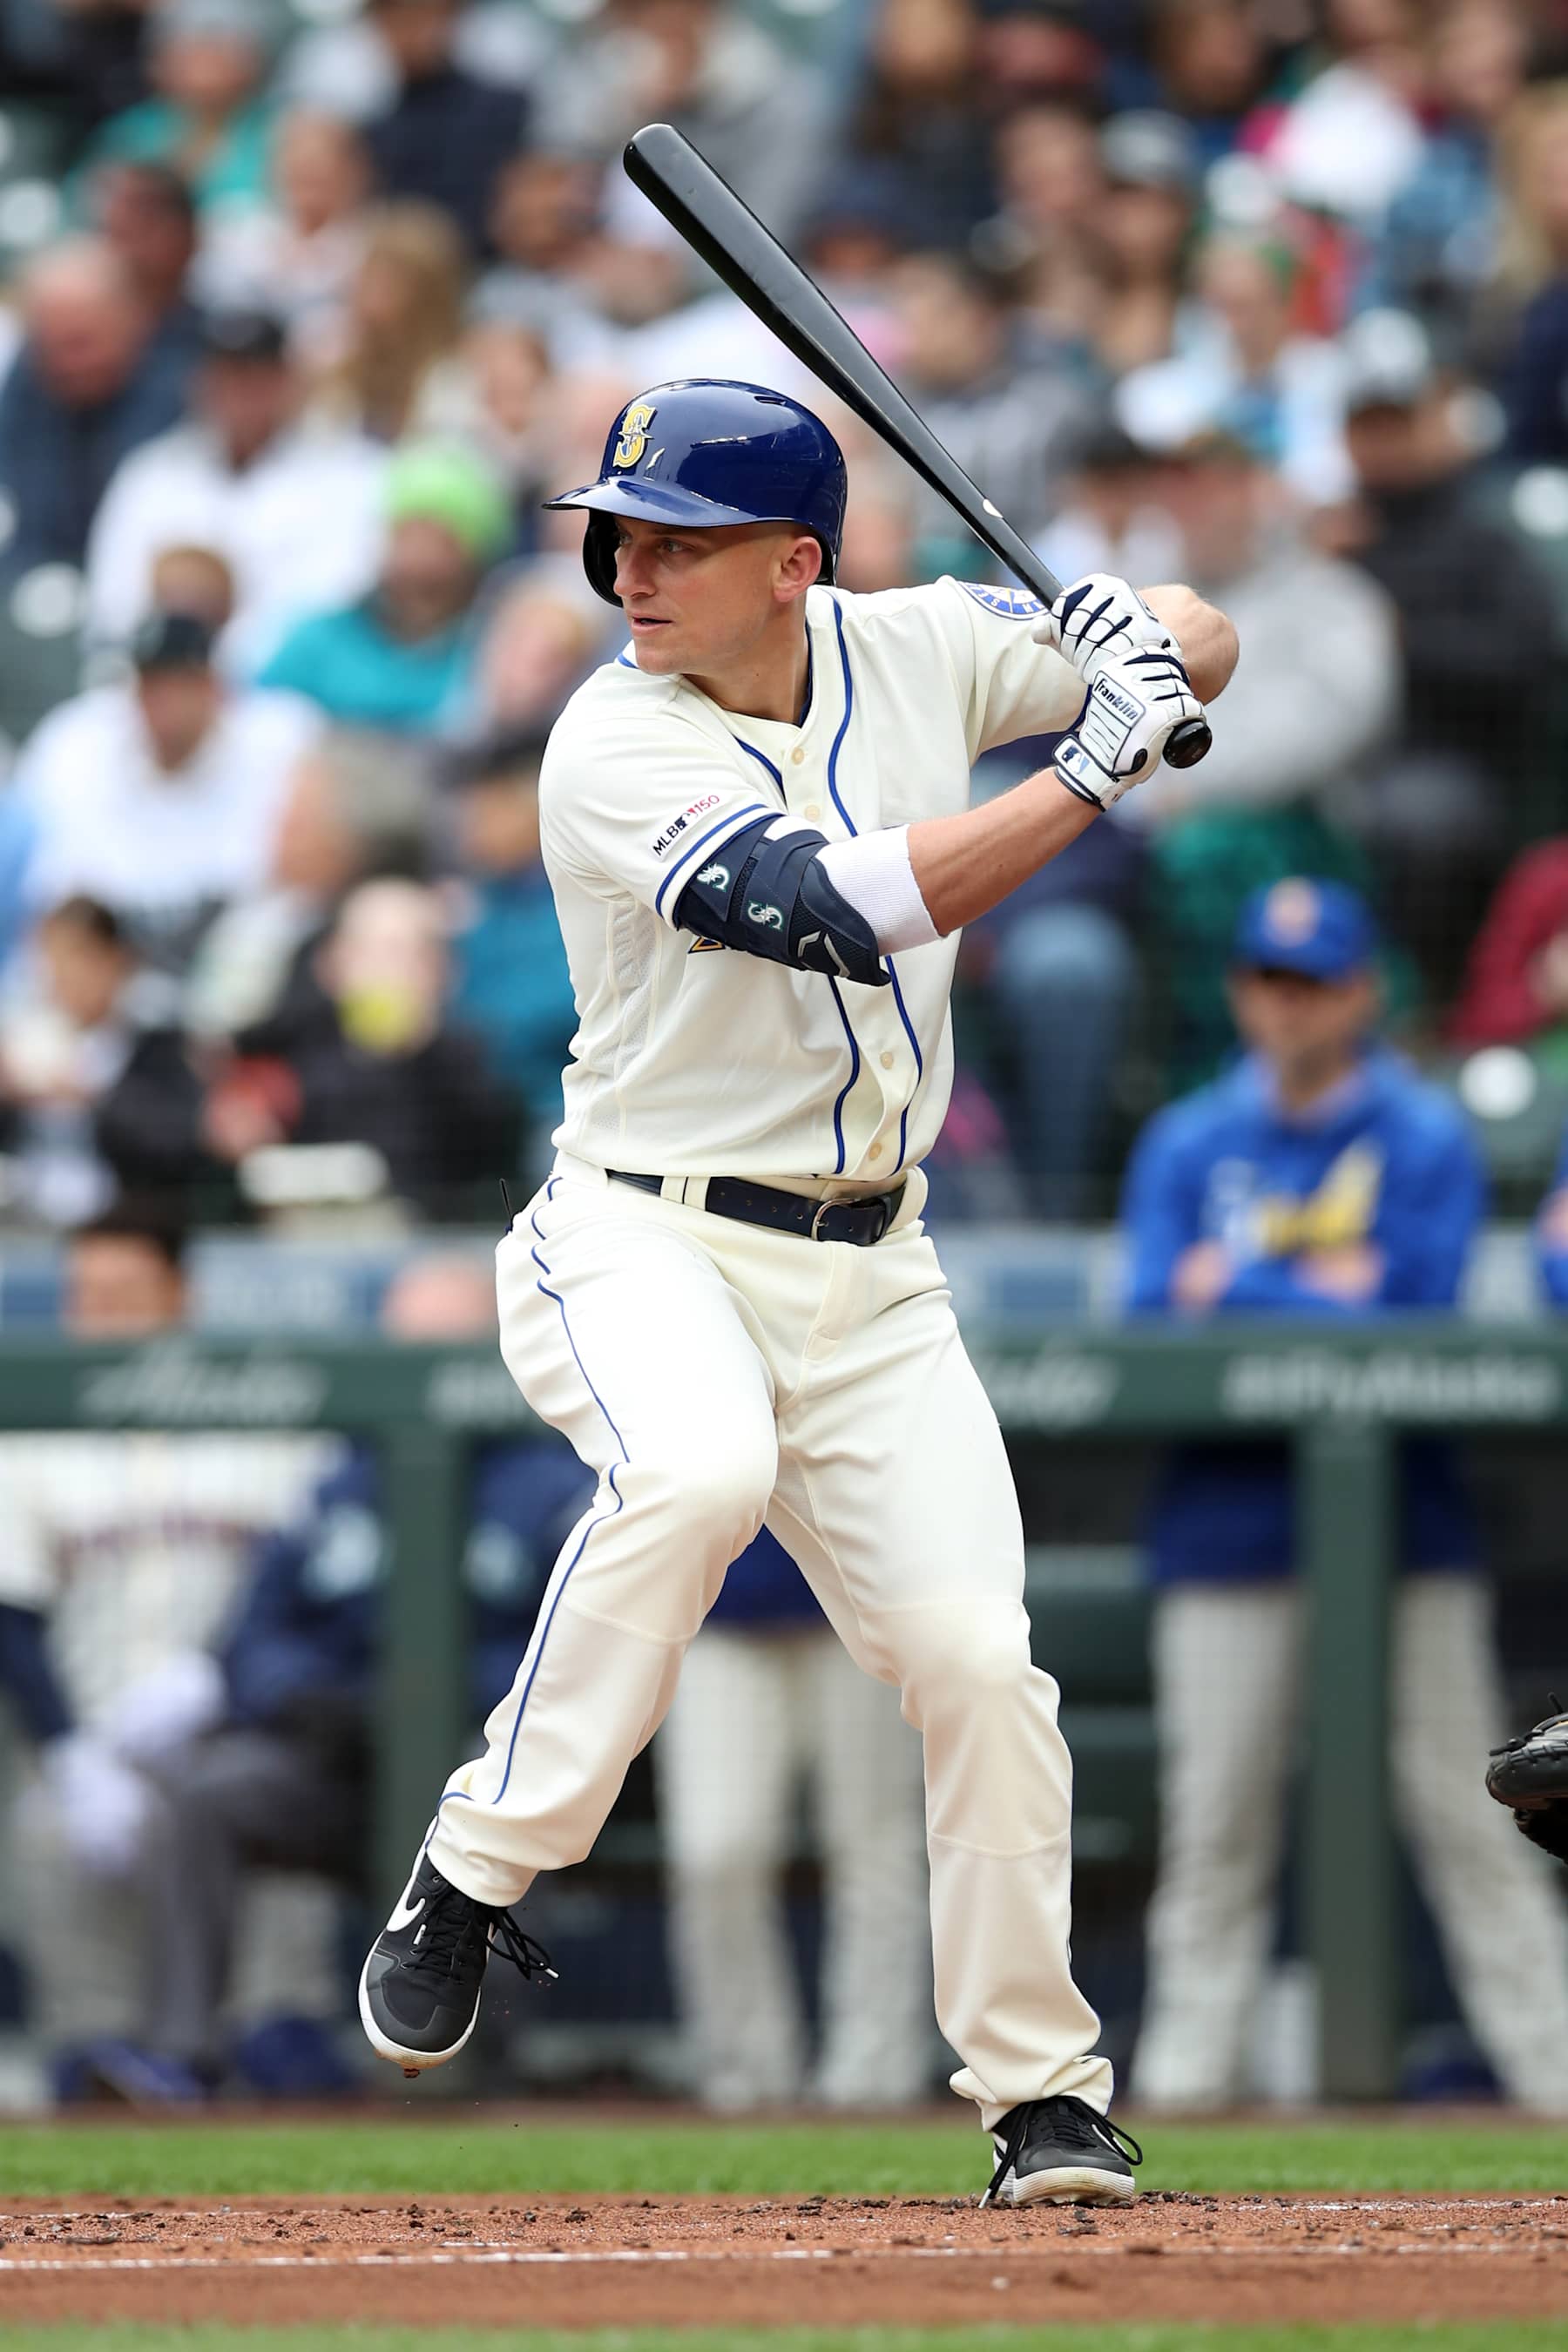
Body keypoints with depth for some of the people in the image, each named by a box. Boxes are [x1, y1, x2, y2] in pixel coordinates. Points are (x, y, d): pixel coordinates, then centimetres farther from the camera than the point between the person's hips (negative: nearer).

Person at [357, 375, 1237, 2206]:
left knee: (976, 1658, -7)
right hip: (640, 1239, -5)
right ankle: (477, 1871, -22)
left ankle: (1044, 2094, 9)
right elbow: (852, 908, -27)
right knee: (698, 1471, -36)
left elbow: (1204, 648, 13)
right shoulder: (617, 750, -15)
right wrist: (1088, 771, -23)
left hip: (868, 1279, 5)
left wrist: (1150, 642, -11)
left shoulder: (916, 650, 2)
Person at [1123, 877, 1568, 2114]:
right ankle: (1189, 2056, 2)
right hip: (1229, 1517, 2)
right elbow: (1154, 1327, 2)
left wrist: (1241, 1294, -7)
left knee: (1459, 1804, -4)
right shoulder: (1187, 1145, 13)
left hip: (1400, 1508, -2)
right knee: (1215, 1813, -1)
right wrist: (1321, 1295, -8)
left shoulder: (1429, 1137, 5)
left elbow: (1419, 1324, -7)